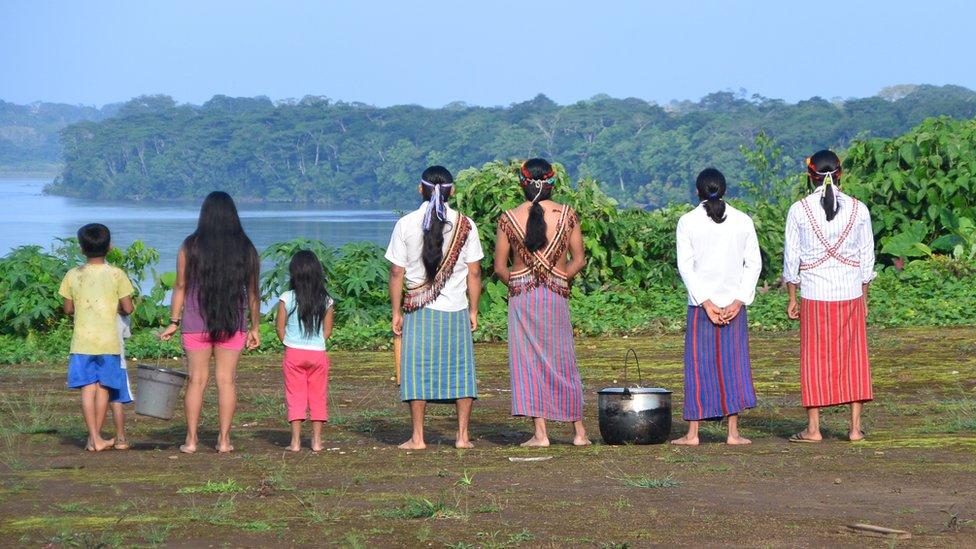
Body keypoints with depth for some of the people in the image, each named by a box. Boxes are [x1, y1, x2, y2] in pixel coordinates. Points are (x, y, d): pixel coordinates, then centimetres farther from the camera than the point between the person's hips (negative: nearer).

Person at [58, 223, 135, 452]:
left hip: (82, 340, 1)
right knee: (103, 387, 8)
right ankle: (95, 436, 11)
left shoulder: (73, 275, 0)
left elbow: (68, 308, 6)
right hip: (108, 339, -1)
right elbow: (128, 308, -4)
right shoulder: (116, 274, -4)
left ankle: (94, 438, -5)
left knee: (88, 388, 1)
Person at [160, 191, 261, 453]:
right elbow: (253, 293, 4)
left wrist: (174, 322, 4)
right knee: (226, 380, 5)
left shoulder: (190, 247, -3)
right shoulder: (246, 249, 1)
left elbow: (180, 287, -2)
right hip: (233, 324, 1)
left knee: (197, 379, 5)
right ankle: (224, 439, 5)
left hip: (196, 324, -1)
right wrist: (255, 328, 12)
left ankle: (191, 439, 5)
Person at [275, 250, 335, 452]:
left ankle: (295, 441, 0)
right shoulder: (326, 301, -2)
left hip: (294, 354, -1)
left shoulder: (286, 298, -6)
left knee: (295, 397, 3)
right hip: (318, 353, 1)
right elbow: (327, 331, 3)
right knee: (318, 397, 9)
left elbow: (280, 327, -1)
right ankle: (317, 441, 10)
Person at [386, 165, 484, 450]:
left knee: (417, 370, 3)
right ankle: (462, 435, 6)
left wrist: (396, 313, 4)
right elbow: (474, 272, 2)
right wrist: (474, 310, 10)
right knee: (460, 369, 8)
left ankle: (417, 437, 2)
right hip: (456, 309, 1)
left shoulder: (406, 224, -3)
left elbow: (397, 272, -2)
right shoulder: (465, 225, 1)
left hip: (420, 309, -1)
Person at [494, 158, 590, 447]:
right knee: (563, 363, 10)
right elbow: (579, 260, 2)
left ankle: (540, 433, -2)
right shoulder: (567, 215, -1)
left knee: (528, 361, 3)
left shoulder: (509, 218, -3)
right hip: (557, 295, 1)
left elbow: (500, 267, -1)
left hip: (521, 295, -1)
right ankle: (579, 431, 14)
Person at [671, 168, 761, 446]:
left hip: (700, 303, -1)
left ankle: (692, 433, 3)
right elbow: (754, 263, 0)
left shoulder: (688, 222, -1)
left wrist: (705, 303, -8)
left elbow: (686, 266, -7)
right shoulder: (743, 221, 4)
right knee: (733, 364, 5)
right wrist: (738, 301, -4)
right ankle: (733, 432, 4)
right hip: (734, 301, 1)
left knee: (698, 365, 3)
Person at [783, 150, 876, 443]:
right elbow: (867, 257, 5)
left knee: (815, 360, 5)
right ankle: (855, 427, 8)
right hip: (851, 293, 1)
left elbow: (791, 257, -2)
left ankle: (813, 429, 6)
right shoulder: (858, 209, 1)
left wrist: (792, 298, 6)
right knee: (853, 358, 8)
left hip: (814, 296, -1)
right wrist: (864, 297, 14)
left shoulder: (799, 210, -4)